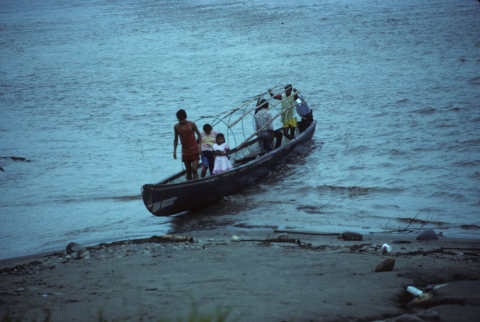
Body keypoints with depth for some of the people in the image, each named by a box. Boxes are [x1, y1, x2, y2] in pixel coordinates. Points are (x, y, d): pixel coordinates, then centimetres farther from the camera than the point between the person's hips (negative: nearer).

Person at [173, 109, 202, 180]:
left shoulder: (191, 124, -8)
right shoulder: (176, 127, -1)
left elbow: (199, 135, 0)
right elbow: (176, 139, 11)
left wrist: (199, 147, -10)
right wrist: (174, 151, 5)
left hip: (194, 151, -3)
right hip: (185, 152, 3)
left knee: (194, 170, -11)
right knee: (188, 171, 7)